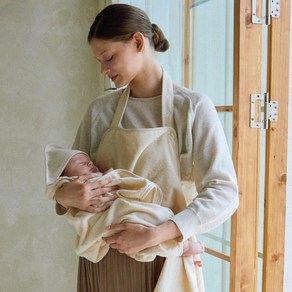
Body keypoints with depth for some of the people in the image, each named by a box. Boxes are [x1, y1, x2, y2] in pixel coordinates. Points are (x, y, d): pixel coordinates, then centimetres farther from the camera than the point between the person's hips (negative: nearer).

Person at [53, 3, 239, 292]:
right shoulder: (99, 110, 2)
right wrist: (64, 195, -15)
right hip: (103, 260, 3)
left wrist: (155, 234, -24)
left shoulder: (193, 108, -9)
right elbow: (73, 175, 8)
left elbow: (224, 193, -15)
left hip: (164, 260, -3)